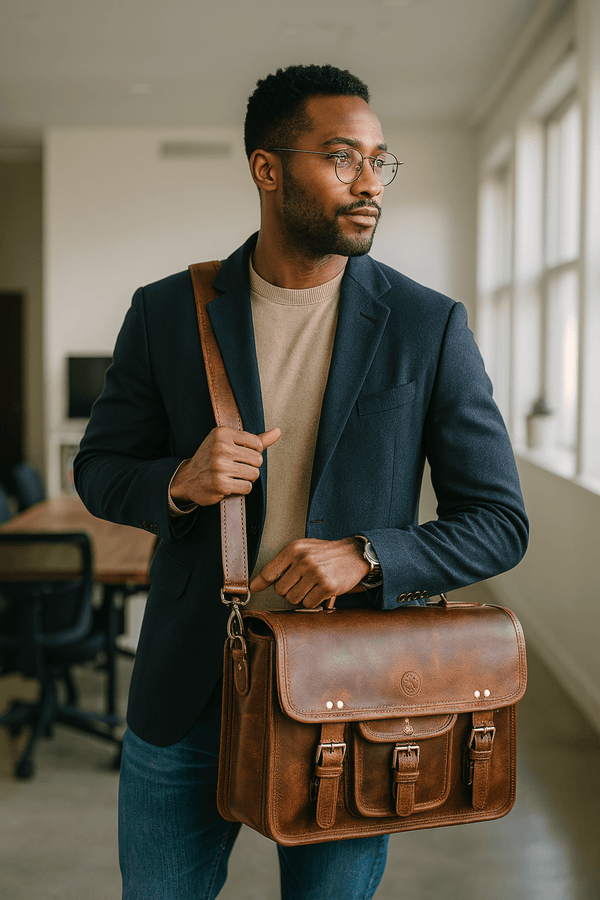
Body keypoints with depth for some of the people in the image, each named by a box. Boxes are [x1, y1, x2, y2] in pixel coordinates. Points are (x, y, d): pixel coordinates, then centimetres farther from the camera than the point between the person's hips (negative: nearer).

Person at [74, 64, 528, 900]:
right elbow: (99, 468, 9)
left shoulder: (429, 327, -4)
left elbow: (499, 521, -2)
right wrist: (179, 485, -14)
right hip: (188, 696, 1)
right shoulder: (167, 312, -1)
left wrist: (368, 556, -19)